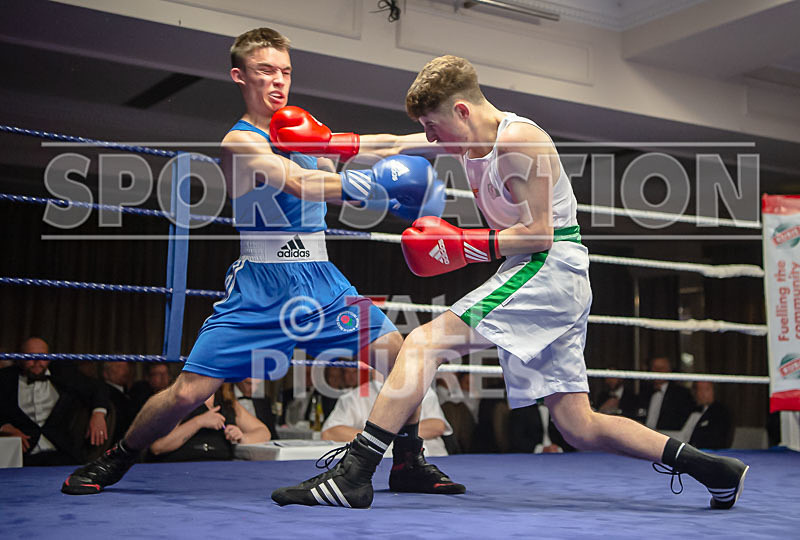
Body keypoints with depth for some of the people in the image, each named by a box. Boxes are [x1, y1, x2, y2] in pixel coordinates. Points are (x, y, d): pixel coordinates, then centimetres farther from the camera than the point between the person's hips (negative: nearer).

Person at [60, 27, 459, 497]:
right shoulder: (241, 141, -11)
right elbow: (301, 184, -27)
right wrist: (369, 183, -41)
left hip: (322, 281, 6)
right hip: (262, 286, -6)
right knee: (188, 392, -9)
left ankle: (411, 462, 15)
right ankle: (113, 462, 18)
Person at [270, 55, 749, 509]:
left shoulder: (519, 140, -12)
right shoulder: (473, 138, 15)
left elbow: (537, 234, -16)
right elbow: (399, 145, 24)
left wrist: (464, 245, -13)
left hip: (549, 267, -10)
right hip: (542, 276, 10)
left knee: (423, 344, -16)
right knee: (580, 430, 8)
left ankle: (354, 473, -18)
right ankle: (714, 470, 12)